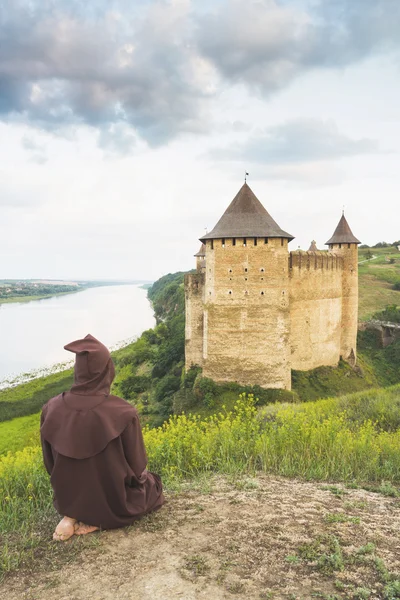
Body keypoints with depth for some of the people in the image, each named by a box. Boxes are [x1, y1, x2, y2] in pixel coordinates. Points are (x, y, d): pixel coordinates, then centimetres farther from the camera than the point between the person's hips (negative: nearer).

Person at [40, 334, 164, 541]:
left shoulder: (52, 409, -13)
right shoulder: (123, 413, -25)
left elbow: (50, 464, 1)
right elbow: (136, 466, -11)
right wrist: (141, 477, 12)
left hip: (69, 498, 5)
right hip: (114, 503, -4)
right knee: (151, 483, 26)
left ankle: (72, 515, 7)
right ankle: (97, 521, 3)